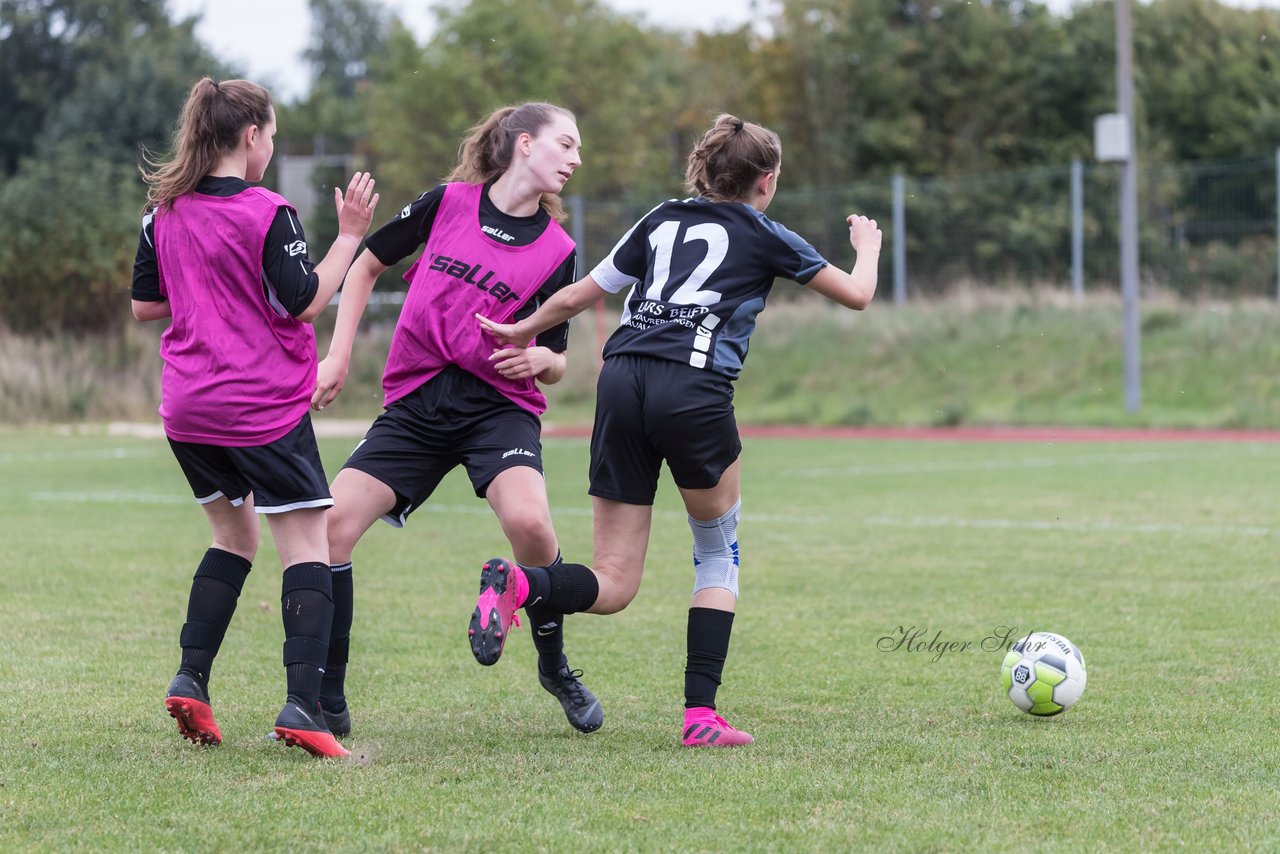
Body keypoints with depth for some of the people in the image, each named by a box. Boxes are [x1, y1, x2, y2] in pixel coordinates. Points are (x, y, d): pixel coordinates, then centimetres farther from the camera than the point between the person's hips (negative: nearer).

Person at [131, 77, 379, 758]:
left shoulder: (165, 213, 6)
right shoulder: (268, 215, -13)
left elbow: (143, 304, 12)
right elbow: (304, 301, -12)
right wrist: (349, 236, -6)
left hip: (188, 410, 7)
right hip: (266, 408, -6)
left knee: (233, 535, 23)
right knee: (306, 548, -2)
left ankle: (190, 682, 11)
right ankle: (302, 705, -16)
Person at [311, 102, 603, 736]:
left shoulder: (557, 252, 2)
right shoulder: (447, 203, 2)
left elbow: (555, 367, 10)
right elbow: (367, 266, 14)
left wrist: (541, 358, -14)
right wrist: (338, 357, 6)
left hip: (499, 403, -1)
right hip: (415, 403, 1)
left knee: (528, 521, -29)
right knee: (332, 522, -16)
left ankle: (555, 668, -2)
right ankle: (328, 704, -3)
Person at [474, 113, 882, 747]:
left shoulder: (662, 221, 23)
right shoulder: (764, 237, 14)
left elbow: (575, 297, 25)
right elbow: (856, 295, 24)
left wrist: (519, 331, 42)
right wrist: (868, 246, 45)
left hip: (622, 382, 4)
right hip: (694, 387, -4)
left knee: (612, 587, 4)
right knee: (718, 552, 20)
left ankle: (517, 583, -28)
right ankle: (700, 715, 9)